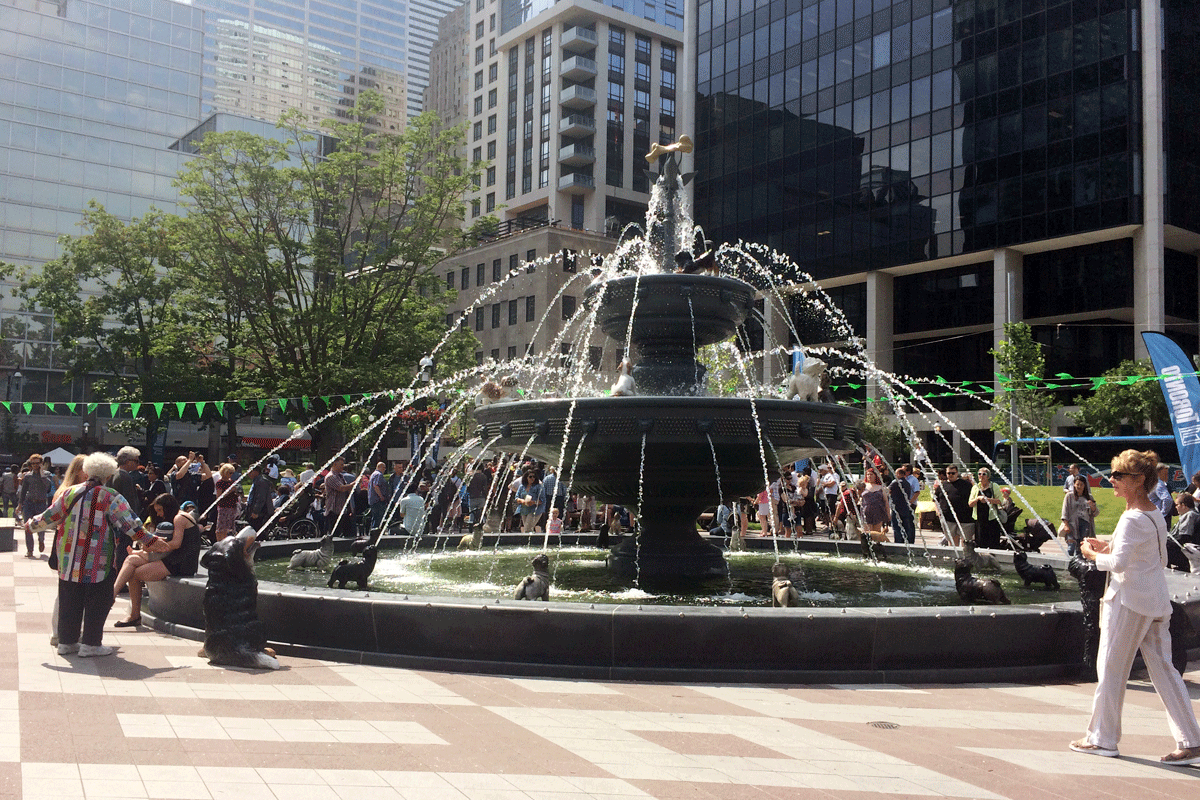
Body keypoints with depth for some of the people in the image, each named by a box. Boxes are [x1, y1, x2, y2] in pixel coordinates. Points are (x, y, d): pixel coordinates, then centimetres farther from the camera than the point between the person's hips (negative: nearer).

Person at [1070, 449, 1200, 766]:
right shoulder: (1156, 515, 11)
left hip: (1130, 599, -9)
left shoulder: (1133, 519, -17)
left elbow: (1118, 563, -26)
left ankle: (1103, 739, 13)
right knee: (1163, 669, 10)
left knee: (1111, 668, 3)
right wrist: (1108, 546, 14)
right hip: (1158, 600, 9)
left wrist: (1092, 553, -7)